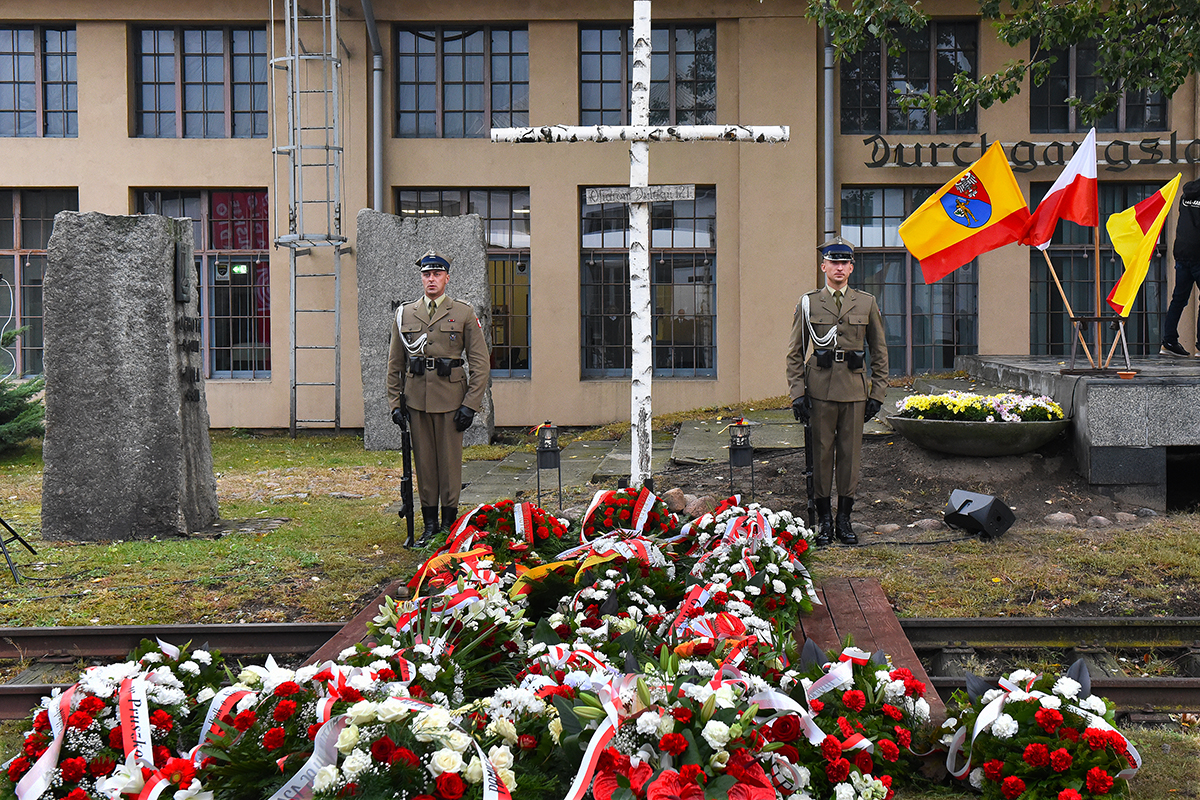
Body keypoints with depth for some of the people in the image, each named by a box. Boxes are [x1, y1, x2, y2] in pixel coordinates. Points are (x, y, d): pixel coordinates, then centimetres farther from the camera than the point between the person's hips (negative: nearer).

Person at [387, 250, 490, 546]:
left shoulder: (464, 313, 1)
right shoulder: (404, 314, 9)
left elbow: (479, 362, -1)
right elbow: (395, 364, 13)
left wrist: (470, 404, -7)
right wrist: (395, 403, 6)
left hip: (450, 398, -2)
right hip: (416, 399, 3)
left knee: (450, 461, 2)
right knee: (424, 461, 7)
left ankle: (449, 524, 11)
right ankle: (430, 524, 15)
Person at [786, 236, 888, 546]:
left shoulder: (867, 303, 8)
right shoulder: (808, 303, 5)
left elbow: (879, 351, 11)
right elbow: (795, 352, 6)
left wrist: (878, 393, 5)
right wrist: (797, 393, -2)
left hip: (855, 389, 1)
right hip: (820, 389, -1)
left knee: (851, 452, 4)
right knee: (822, 452, 2)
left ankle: (844, 519, 14)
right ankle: (824, 520, 10)